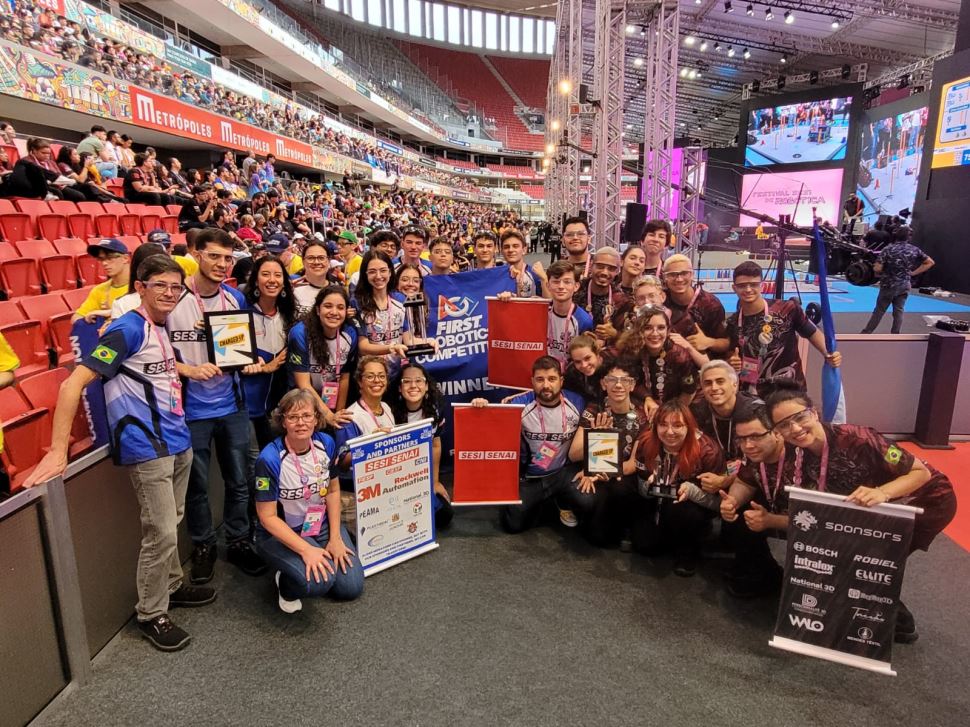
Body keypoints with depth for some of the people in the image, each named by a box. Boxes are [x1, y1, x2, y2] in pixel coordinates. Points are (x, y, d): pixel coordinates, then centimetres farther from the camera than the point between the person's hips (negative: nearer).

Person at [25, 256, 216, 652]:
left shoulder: (160, 327, 9)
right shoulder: (126, 329, -15)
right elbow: (73, 384, -20)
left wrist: (187, 369, 13)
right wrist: (57, 451, -23)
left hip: (178, 441, 8)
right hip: (147, 448, -8)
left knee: (172, 523, 20)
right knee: (161, 533, -3)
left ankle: (172, 585, 37)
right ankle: (151, 615, 14)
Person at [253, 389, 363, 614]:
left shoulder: (326, 444, -10)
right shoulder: (269, 459, -24)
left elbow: (333, 491, 2)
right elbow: (267, 517, -18)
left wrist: (335, 538, -4)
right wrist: (305, 549, -25)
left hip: (323, 526, 5)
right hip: (281, 533, -5)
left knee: (351, 587, -4)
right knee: (318, 582, -29)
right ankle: (287, 585, 6)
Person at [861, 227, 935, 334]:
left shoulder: (888, 249, -13)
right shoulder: (914, 250, 0)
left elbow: (877, 268, -18)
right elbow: (930, 262, 7)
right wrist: (913, 273, 7)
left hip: (889, 285, -3)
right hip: (905, 285, 3)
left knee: (879, 310, 5)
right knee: (899, 311, 8)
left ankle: (866, 332, 14)